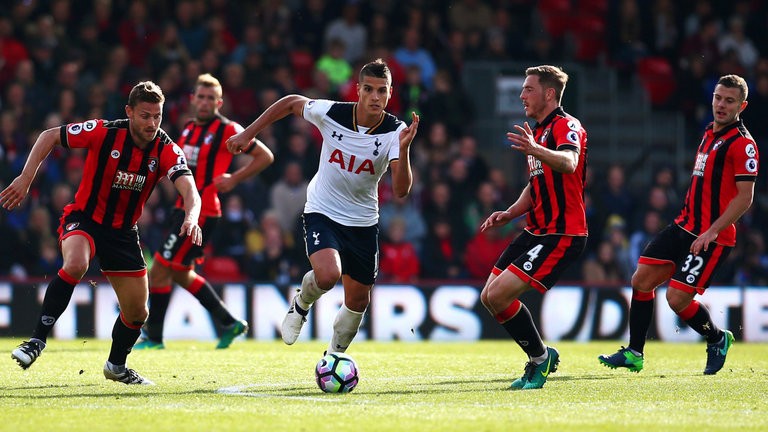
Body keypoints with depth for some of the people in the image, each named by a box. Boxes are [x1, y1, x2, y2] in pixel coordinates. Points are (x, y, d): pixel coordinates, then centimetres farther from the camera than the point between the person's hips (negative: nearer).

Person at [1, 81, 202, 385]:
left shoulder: (166, 150, -14)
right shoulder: (104, 132, -19)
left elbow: (189, 189, -28)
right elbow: (49, 136, -9)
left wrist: (191, 218, -50)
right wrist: (25, 179, -17)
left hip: (123, 231, 4)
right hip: (83, 219, -4)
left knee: (137, 312, 7)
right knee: (75, 264, -37)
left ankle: (116, 366, 36)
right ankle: (37, 341, -29)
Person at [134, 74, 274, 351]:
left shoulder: (226, 130, -11)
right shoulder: (189, 128, 12)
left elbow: (265, 156, -8)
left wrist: (234, 179, -13)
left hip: (201, 211, -9)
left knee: (159, 270, -8)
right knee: (181, 274, 17)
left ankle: (153, 336, 2)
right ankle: (230, 323, 25)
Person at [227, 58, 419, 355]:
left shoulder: (395, 132, -17)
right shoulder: (331, 113, -18)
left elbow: (401, 190, -28)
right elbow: (292, 102, 3)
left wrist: (403, 149, -43)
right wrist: (248, 134, 5)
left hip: (363, 223, 2)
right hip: (322, 214, -2)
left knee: (358, 301, 10)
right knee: (328, 274, -30)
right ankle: (300, 306, 5)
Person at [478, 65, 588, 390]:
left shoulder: (566, 126, -13)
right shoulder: (538, 131, 19)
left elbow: (569, 163, -36)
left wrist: (536, 151, -55)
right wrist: (509, 214, 10)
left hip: (561, 235, -10)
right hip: (536, 231, 10)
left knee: (499, 294, -18)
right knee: (489, 297, 8)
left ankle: (540, 357, 0)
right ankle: (540, 358, 19)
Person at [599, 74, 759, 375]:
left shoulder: (742, 143, -13)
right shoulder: (710, 134, 15)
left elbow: (745, 196, -18)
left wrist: (712, 231, -23)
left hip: (712, 237, -9)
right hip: (684, 226, 9)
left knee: (677, 299, -12)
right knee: (641, 279, 1)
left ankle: (718, 339, 16)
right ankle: (634, 354, 10)